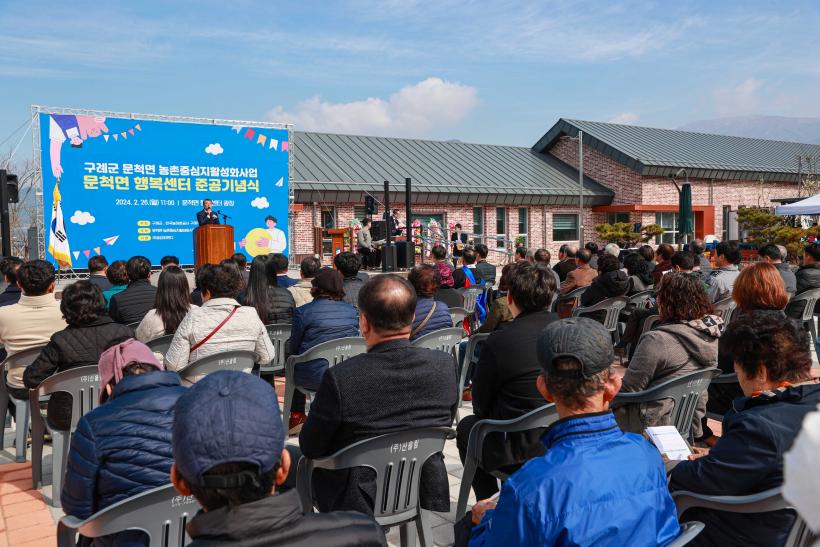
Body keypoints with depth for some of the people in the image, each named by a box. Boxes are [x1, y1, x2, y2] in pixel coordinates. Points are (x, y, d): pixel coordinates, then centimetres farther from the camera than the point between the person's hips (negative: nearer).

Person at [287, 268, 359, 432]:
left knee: (293, 367, 28)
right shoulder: (352, 311, 2)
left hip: (313, 378, -3)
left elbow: (293, 349, -1)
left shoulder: (303, 312, -10)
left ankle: (297, 417, 32)